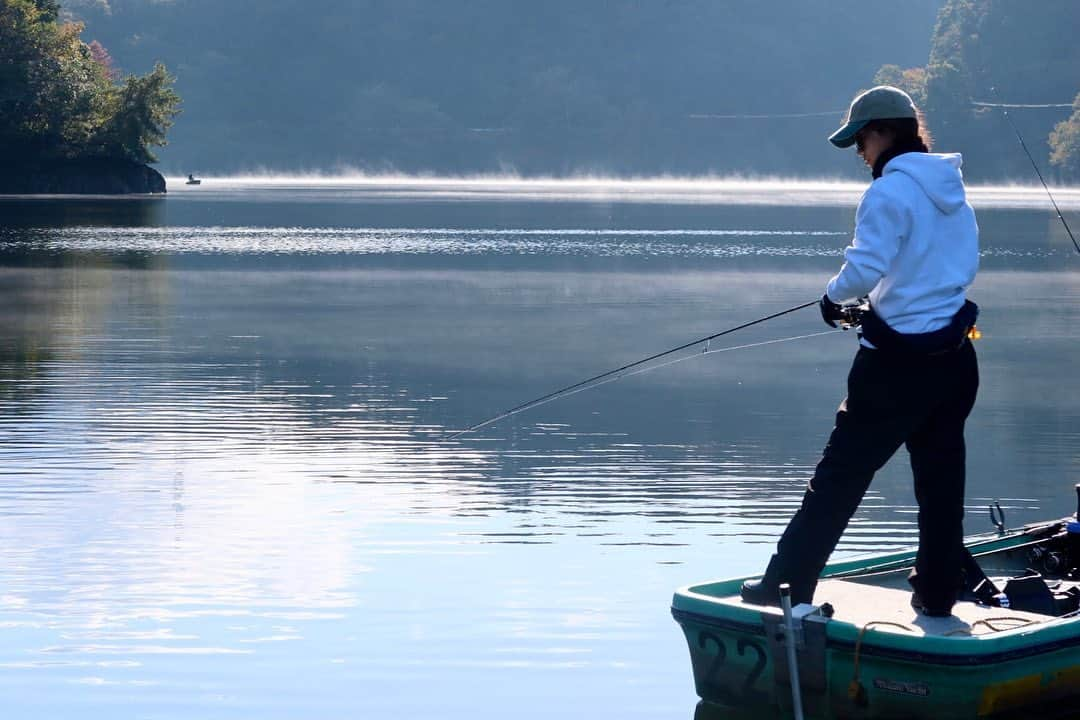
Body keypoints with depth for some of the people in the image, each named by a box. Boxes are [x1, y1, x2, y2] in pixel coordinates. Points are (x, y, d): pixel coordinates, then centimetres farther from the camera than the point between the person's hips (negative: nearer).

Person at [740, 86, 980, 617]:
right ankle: (937, 595, 19)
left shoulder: (889, 192, -14)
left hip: (898, 363, -7)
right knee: (941, 478, 13)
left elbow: (865, 268, -24)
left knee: (841, 474, -1)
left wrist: (834, 295, -4)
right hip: (955, 358, 7)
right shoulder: (953, 189, 10)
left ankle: (789, 586, 2)